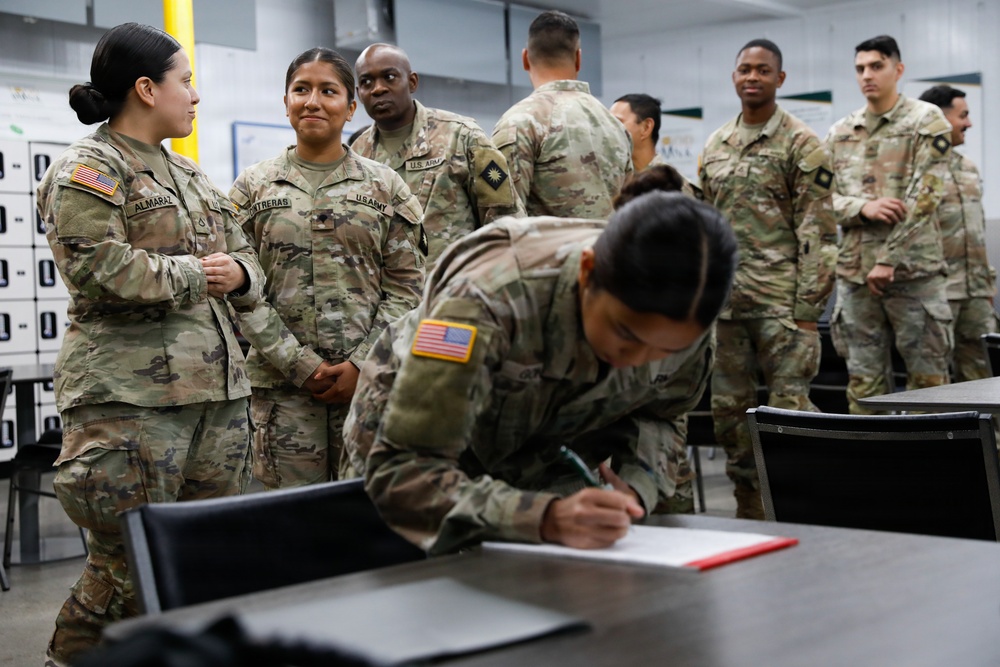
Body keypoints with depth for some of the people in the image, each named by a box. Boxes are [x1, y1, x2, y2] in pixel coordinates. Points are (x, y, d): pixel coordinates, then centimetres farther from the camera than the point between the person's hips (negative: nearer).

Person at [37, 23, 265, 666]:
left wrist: (237, 273, -1)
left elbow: (246, 260, 23)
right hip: (131, 395, -8)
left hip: (217, 390, 8)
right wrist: (194, 275, -8)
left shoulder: (189, 174, 23)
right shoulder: (87, 169, -3)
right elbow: (98, 269, -17)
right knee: (130, 569, -7)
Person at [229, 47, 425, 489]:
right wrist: (298, 364, -9)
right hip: (282, 385, 0)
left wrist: (362, 363, -8)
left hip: (371, 380, 0)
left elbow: (406, 288, 4)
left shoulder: (386, 187, 8)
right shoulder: (253, 187, 8)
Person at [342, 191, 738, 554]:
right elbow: (401, 472, -41)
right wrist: (545, 518, -55)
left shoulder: (683, 323, -24)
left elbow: (658, 415, -5)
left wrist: (635, 486, -27)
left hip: (541, 471, 4)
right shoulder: (488, 302, -40)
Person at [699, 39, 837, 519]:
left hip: (780, 300, -6)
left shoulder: (801, 145, -3)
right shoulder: (715, 146, 15)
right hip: (726, 299, 6)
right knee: (729, 409, 8)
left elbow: (818, 233, -7)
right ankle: (750, 513, 20)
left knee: (788, 407, -6)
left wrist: (808, 310, -14)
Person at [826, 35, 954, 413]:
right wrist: (864, 207, -12)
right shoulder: (839, 134, 13)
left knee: (928, 377, 1)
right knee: (864, 382, 7)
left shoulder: (927, 121, 0)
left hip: (913, 271, -4)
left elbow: (923, 197, -9)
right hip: (854, 273, 4)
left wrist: (888, 261, -14)